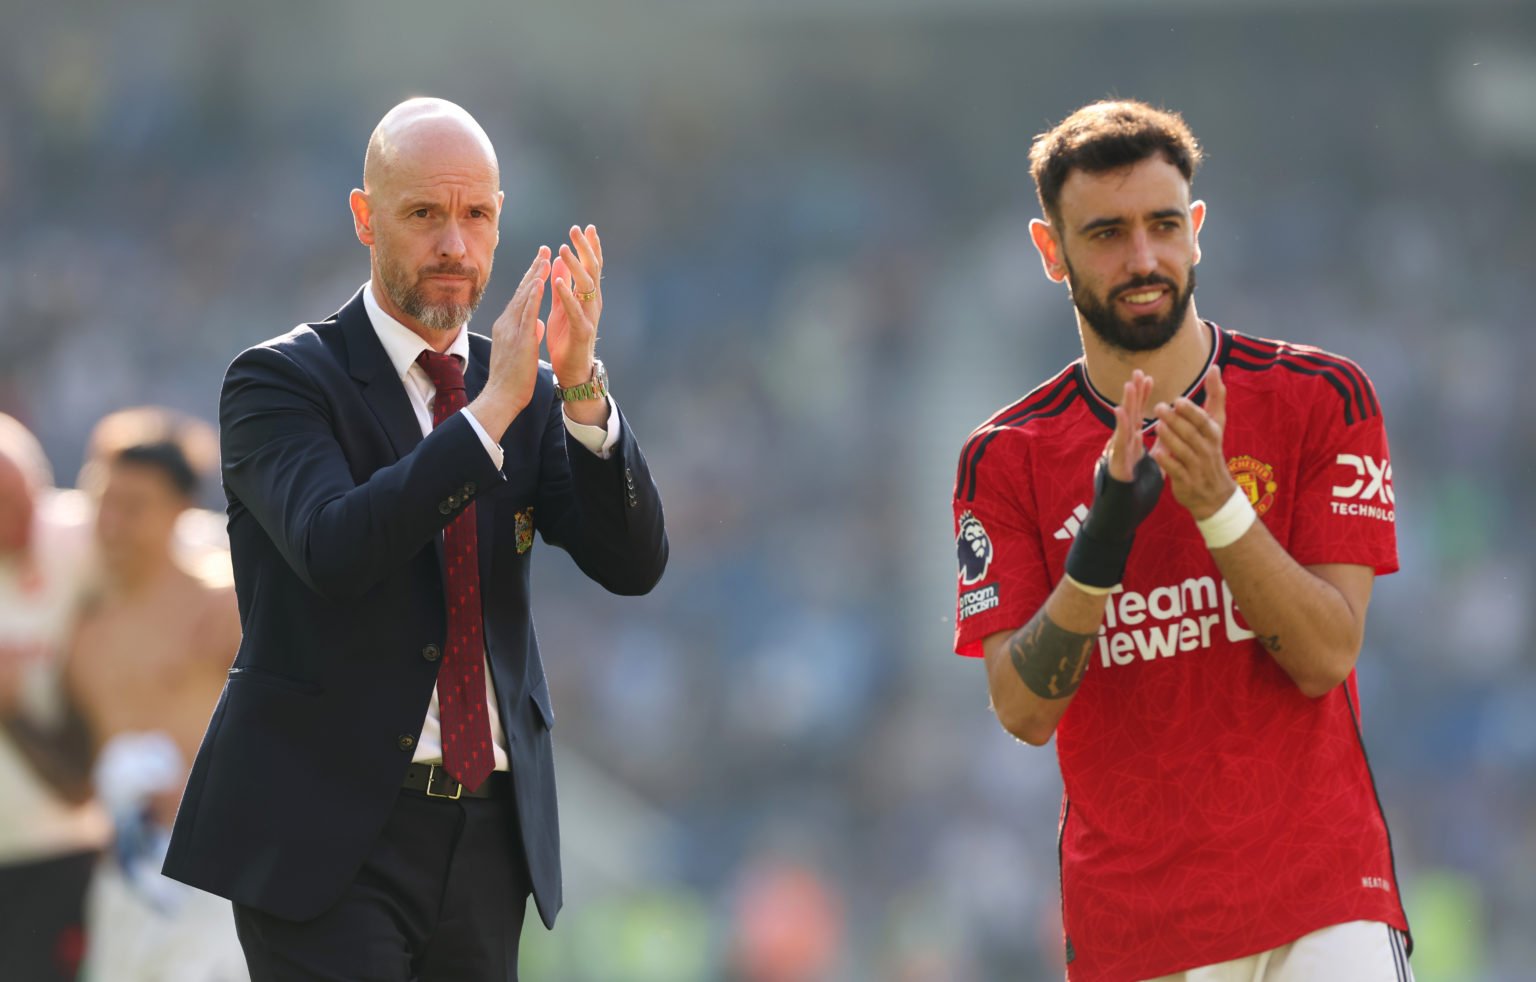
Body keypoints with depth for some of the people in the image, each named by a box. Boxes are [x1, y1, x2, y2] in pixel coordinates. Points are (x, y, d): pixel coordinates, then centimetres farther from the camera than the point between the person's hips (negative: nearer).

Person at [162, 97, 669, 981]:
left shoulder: (531, 392, 11)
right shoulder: (280, 380, -4)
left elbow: (634, 565, -1)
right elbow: (334, 549, -21)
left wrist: (581, 388, -14)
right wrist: (492, 412, -25)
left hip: (488, 838, 5)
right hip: (329, 836, -5)